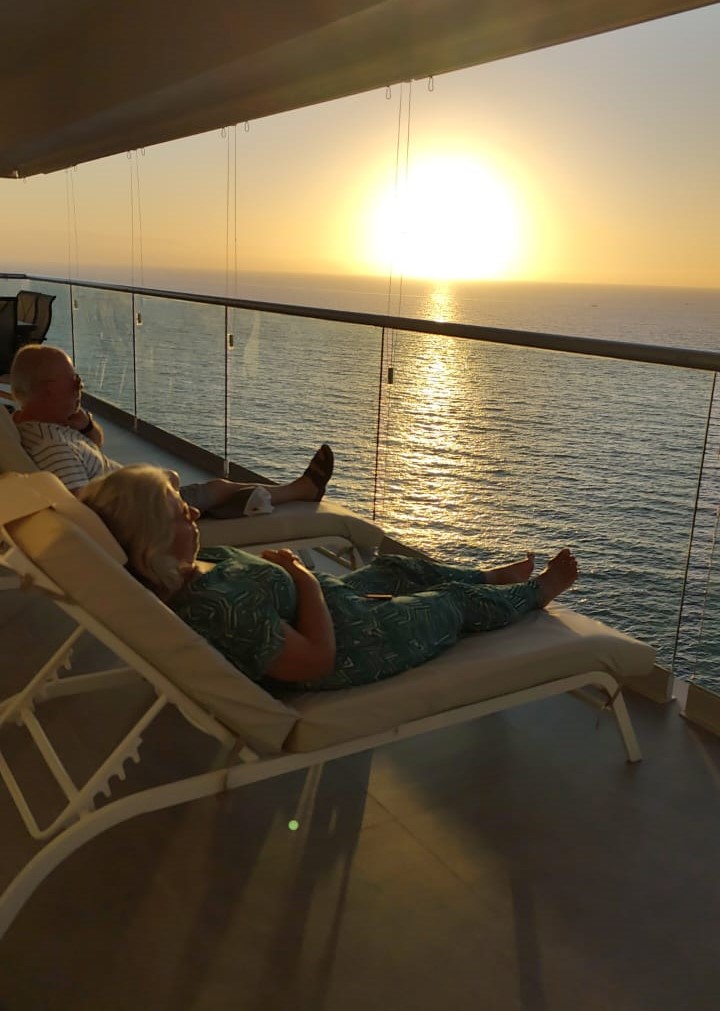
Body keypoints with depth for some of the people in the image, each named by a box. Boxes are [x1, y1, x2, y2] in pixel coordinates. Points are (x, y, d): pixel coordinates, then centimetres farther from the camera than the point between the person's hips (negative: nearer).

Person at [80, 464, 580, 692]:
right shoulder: (213, 608, -43)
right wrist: (303, 574, -25)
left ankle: (490, 576, 58)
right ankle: (538, 590, 47)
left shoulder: (182, 569, -13)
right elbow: (317, 658, -34)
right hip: (349, 645, -8)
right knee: (458, 602, 15)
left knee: (394, 567, 30)